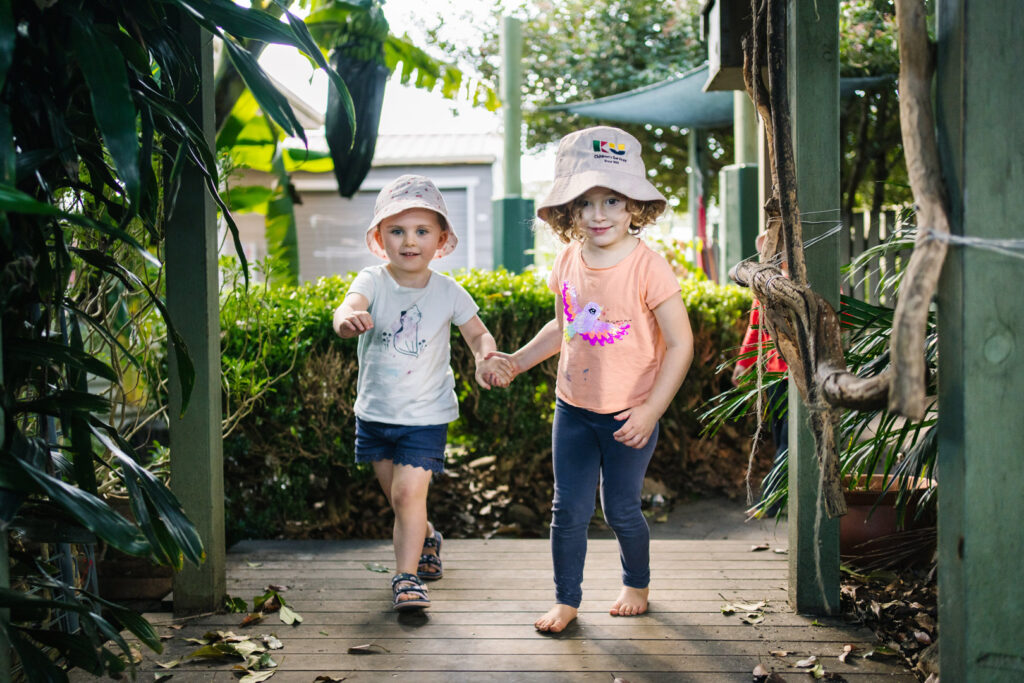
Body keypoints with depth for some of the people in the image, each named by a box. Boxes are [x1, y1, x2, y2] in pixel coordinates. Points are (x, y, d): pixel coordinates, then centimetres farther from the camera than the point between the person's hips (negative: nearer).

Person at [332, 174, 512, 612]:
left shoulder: (449, 293, -8)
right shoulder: (373, 282, -12)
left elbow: (479, 334, 4)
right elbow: (350, 306, -33)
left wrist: (487, 358, -18)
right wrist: (347, 319, -58)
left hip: (426, 415, -2)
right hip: (375, 411, 2)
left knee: (409, 493, -13)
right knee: (395, 497, 17)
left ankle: (407, 576, -3)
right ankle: (426, 539, 45)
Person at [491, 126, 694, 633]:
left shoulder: (647, 268, -18)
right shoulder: (568, 263, 0)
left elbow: (680, 344, -16)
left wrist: (651, 410, -19)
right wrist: (517, 361, 10)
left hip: (629, 415, -4)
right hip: (573, 409, 4)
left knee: (621, 510, 8)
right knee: (569, 509, 6)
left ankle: (636, 584, 35)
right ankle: (566, 600, 20)